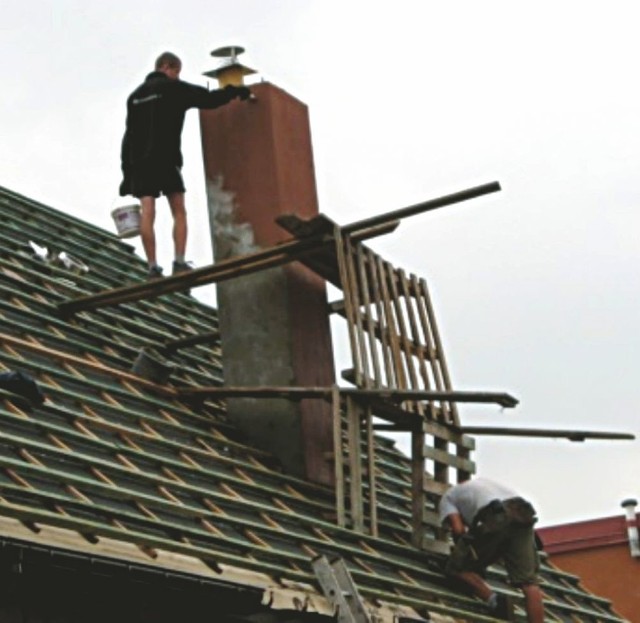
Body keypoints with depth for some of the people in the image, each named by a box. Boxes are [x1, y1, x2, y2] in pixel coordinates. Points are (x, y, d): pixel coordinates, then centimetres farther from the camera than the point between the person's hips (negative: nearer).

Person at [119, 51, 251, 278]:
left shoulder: (135, 95, 20)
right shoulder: (173, 88, 3)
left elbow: (129, 135, 16)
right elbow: (208, 99, -3)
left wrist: (127, 173, 14)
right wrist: (236, 91, 12)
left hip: (139, 160, 5)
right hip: (165, 158, -5)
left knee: (147, 213, -2)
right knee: (178, 211, 3)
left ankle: (153, 267, -9)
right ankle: (179, 262, -8)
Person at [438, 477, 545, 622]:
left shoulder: (448, 497, 28)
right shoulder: (481, 483, 44)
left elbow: (458, 528, 8)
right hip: (524, 515, 5)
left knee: (457, 568, 9)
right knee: (528, 581, 4)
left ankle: (494, 600, -12)